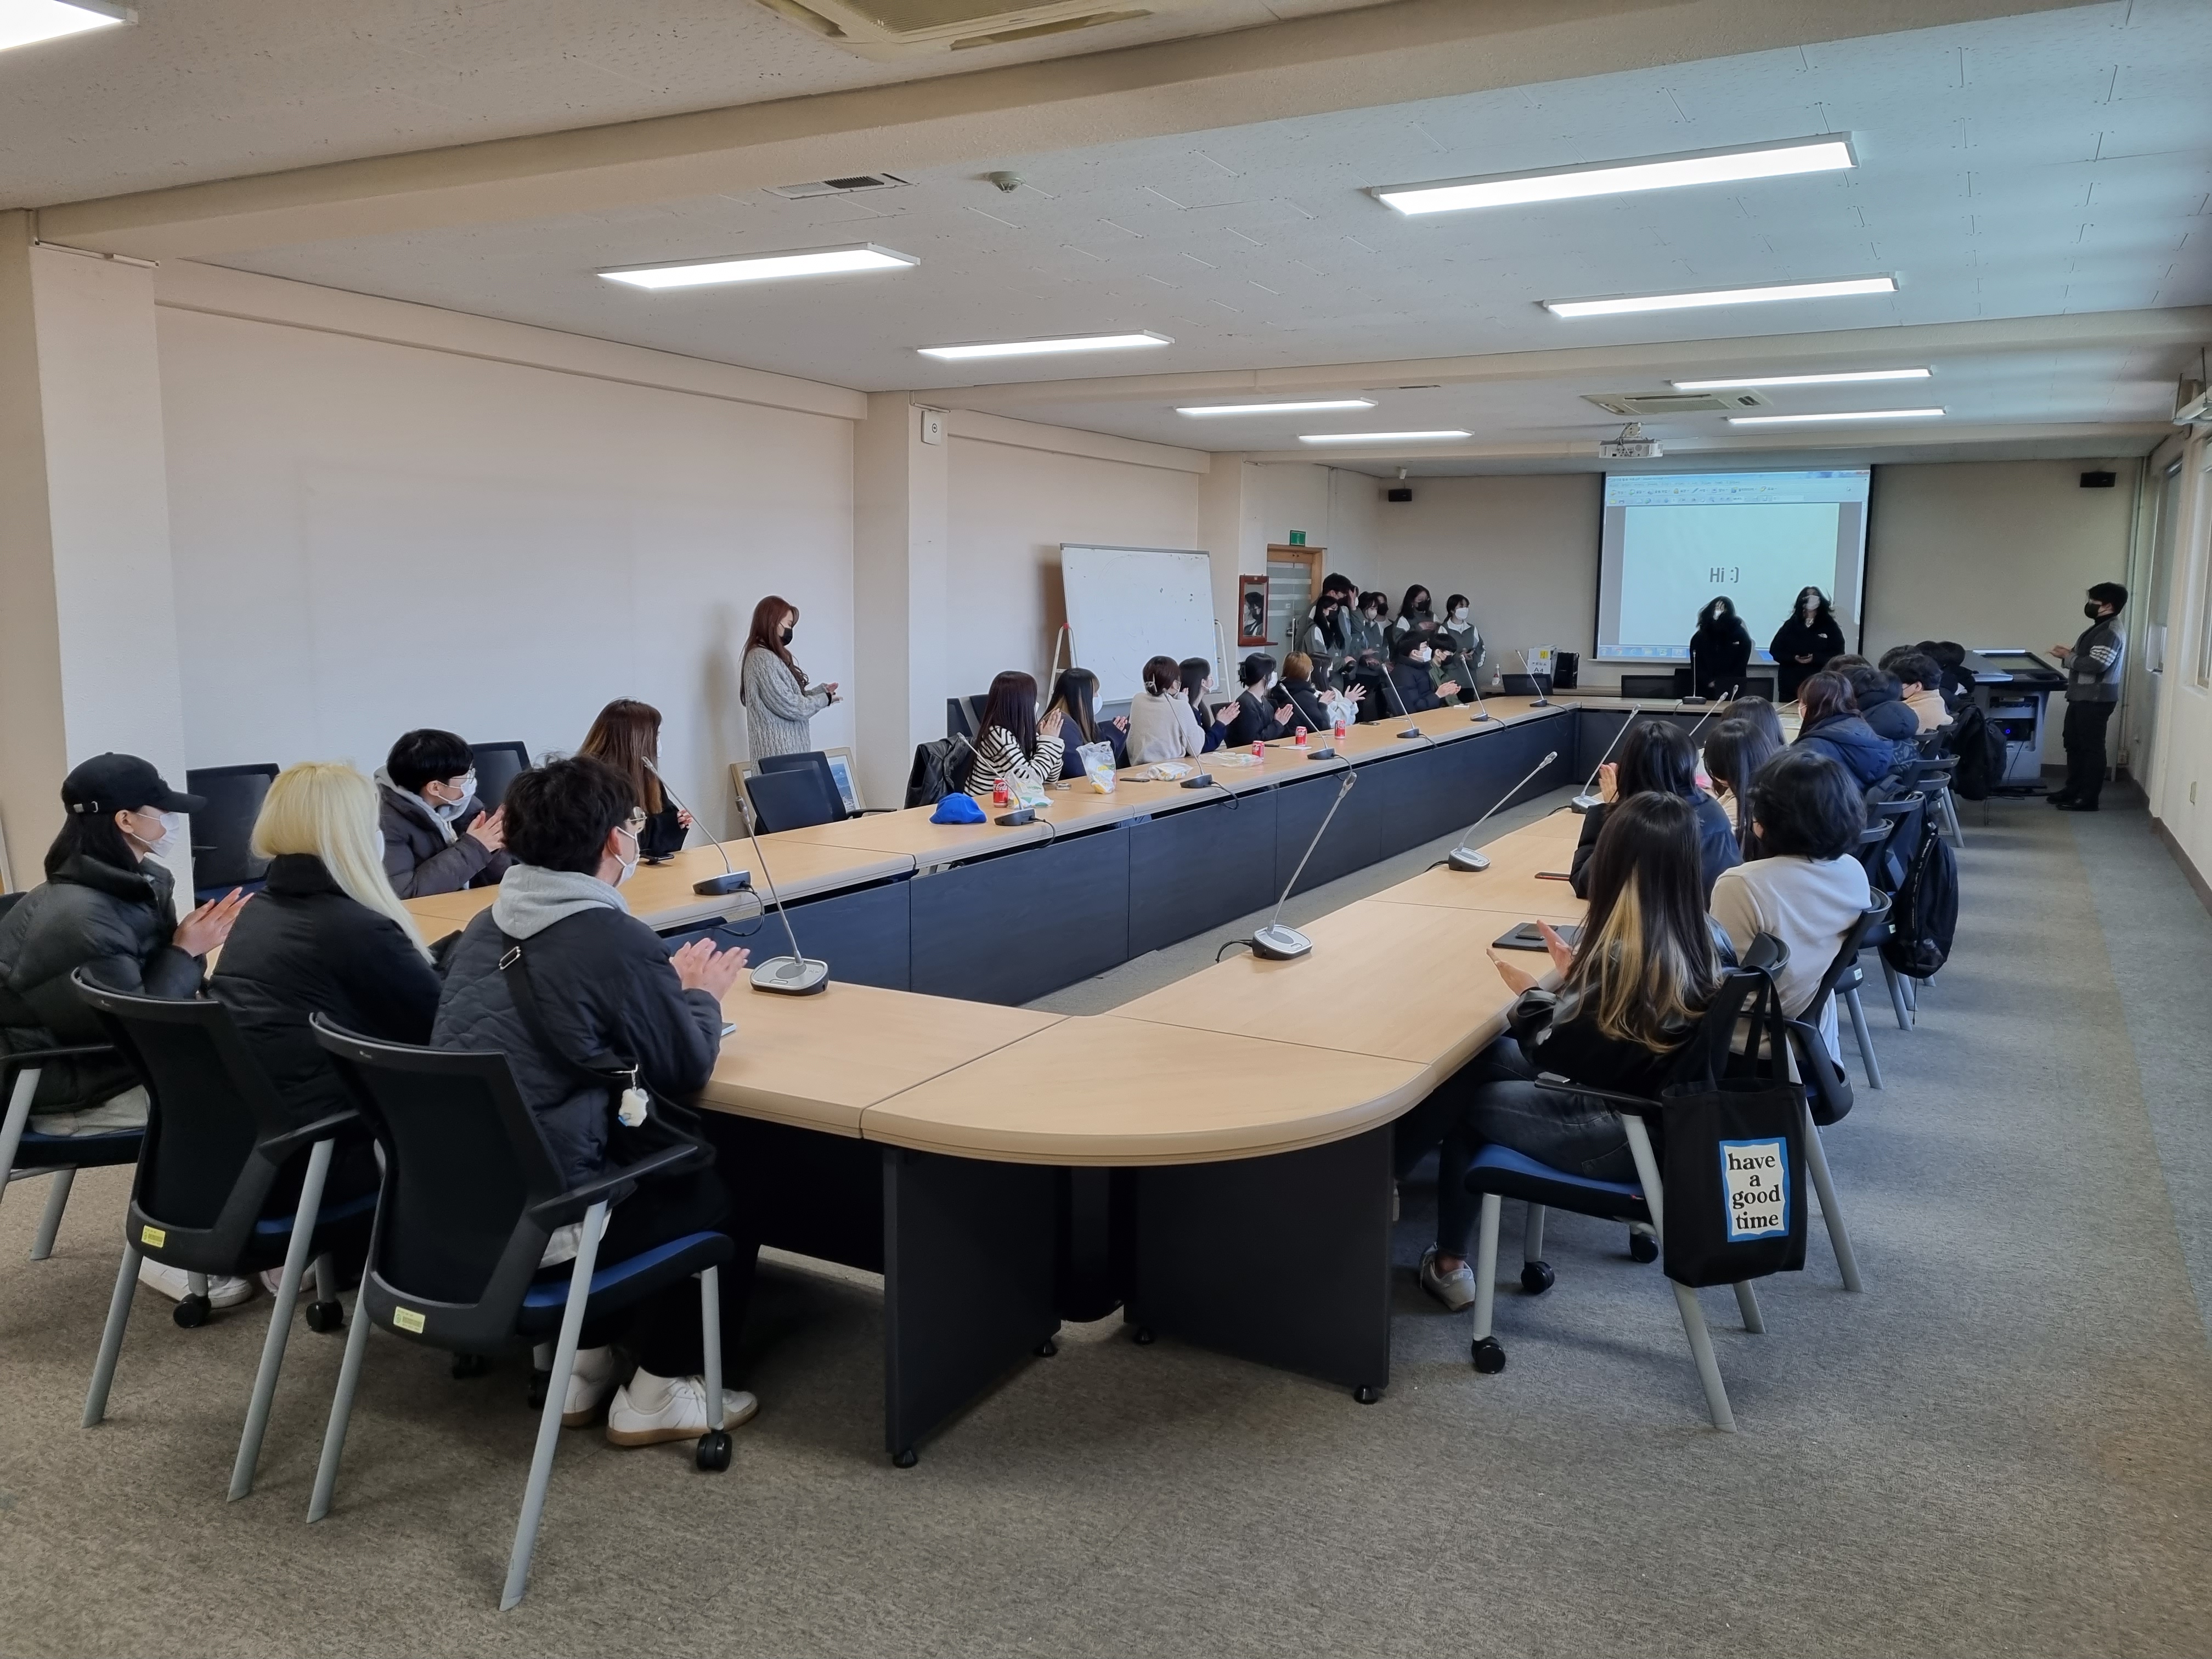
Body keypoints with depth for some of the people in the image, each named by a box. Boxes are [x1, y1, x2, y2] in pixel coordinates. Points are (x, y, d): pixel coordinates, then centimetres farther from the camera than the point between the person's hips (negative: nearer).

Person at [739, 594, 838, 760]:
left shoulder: (767, 656, 16)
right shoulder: (764, 659, -16)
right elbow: (790, 707, -19)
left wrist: (820, 691, 9)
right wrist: (824, 699, -5)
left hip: (786, 750, 10)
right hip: (779, 752, -10)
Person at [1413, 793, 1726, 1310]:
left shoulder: (1620, 955, -28)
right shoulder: (1702, 941, -5)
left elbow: (1553, 1051, -16)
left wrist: (1529, 994, 0)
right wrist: (1577, 975, 10)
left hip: (1624, 1136, -8)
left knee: (1469, 1096, 13)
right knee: (1488, 1057, 16)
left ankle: (1449, 1264, 25)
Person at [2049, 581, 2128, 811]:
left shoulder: (2111, 632, -17)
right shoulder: (2101, 628, 17)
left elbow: (2096, 664, -26)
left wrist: (2068, 657, -14)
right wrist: (2070, 653, 3)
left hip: (2096, 700, -11)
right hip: (2082, 697, 11)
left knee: (2091, 747, -6)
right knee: (2074, 744, 17)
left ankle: (2088, 799, -2)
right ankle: (2073, 789, 27)